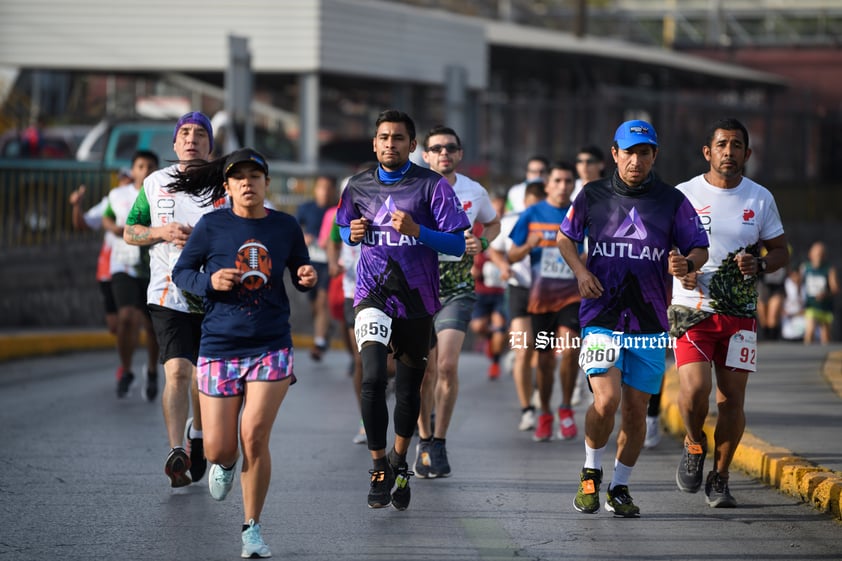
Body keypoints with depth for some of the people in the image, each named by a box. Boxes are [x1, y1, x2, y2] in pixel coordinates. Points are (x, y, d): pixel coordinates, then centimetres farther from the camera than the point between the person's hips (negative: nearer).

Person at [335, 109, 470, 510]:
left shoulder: (432, 186, -5)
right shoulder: (359, 186, 6)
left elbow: (457, 243, -7)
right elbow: (345, 228, 23)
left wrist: (416, 231, -22)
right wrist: (353, 234, -1)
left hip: (417, 298, 0)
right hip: (373, 295, 0)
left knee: (409, 387, 12)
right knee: (372, 378, -19)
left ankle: (399, 460, 35)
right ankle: (380, 470, -10)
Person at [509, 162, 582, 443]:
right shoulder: (532, 214, 3)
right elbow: (512, 256, 6)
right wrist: (528, 246, -14)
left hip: (572, 295, -1)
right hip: (540, 296, 1)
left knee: (569, 349, -22)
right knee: (545, 359, 6)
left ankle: (566, 408, -4)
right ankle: (544, 414, 25)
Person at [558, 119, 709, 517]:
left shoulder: (672, 201, 2)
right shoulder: (593, 196, 4)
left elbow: (700, 249, 7)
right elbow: (565, 238, 18)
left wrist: (685, 264, -16)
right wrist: (580, 271, -1)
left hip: (649, 321, 1)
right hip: (601, 316, -1)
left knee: (635, 410, 5)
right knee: (606, 400, -17)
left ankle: (620, 488, 23)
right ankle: (591, 472, 8)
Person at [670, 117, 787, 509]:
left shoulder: (760, 198, 7)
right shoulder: (683, 195, 1)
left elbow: (781, 251, 12)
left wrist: (760, 264, -10)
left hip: (740, 312, 2)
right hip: (692, 309, -2)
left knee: (732, 398, -1)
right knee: (694, 388, -19)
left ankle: (719, 478, 14)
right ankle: (695, 445, 12)